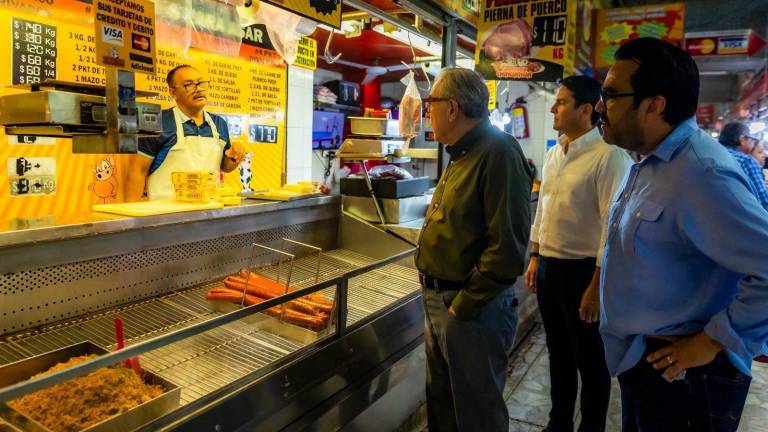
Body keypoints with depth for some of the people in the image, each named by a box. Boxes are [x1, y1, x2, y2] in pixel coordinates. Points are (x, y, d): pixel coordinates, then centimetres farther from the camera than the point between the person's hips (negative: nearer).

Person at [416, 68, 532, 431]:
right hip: (439, 303, 9)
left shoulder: (498, 153, -19)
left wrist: (464, 305, -20)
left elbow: (507, 245, -25)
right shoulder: (462, 154, 12)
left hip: (472, 309, -9)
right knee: (440, 402, 23)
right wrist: (438, 295, 13)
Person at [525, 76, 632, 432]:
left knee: (590, 360, 11)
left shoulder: (609, 156, -16)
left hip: (581, 271, -7)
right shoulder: (553, 155, 9)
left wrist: (597, 287, -18)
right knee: (558, 352, 21)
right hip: (547, 268, 8)